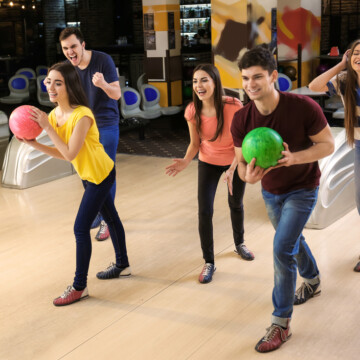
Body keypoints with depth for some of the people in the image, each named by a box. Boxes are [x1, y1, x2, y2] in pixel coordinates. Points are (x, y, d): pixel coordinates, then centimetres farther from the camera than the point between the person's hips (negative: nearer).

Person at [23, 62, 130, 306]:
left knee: (81, 228, -6)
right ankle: (122, 265, 40)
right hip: (89, 175, 9)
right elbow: (62, 154, 0)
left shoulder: (82, 115, -28)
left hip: (101, 175, -8)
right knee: (110, 218, 22)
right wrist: (33, 143, -10)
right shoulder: (55, 115, -3)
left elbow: (70, 153, -30)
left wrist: (47, 127, -30)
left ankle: (80, 287, 5)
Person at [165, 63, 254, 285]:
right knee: (205, 211, -7)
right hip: (208, 162, 1)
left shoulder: (234, 107, -31)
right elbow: (195, 143, -9)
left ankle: (240, 243, 49)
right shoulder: (192, 111, -21)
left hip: (235, 161, -1)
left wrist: (232, 170, -34)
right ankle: (209, 263, 11)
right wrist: (185, 161, -28)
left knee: (236, 204, 20)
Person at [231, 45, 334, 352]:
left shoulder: (304, 107, -30)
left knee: (282, 248, -15)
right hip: (270, 191, 5)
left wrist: (295, 157, -37)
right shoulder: (241, 120, -20)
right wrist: (248, 175, -35)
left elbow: (328, 145, -19)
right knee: (293, 240, 25)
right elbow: (241, 162, -10)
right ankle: (313, 281, 57)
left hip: (302, 189, -5)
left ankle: (281, 323, 1)